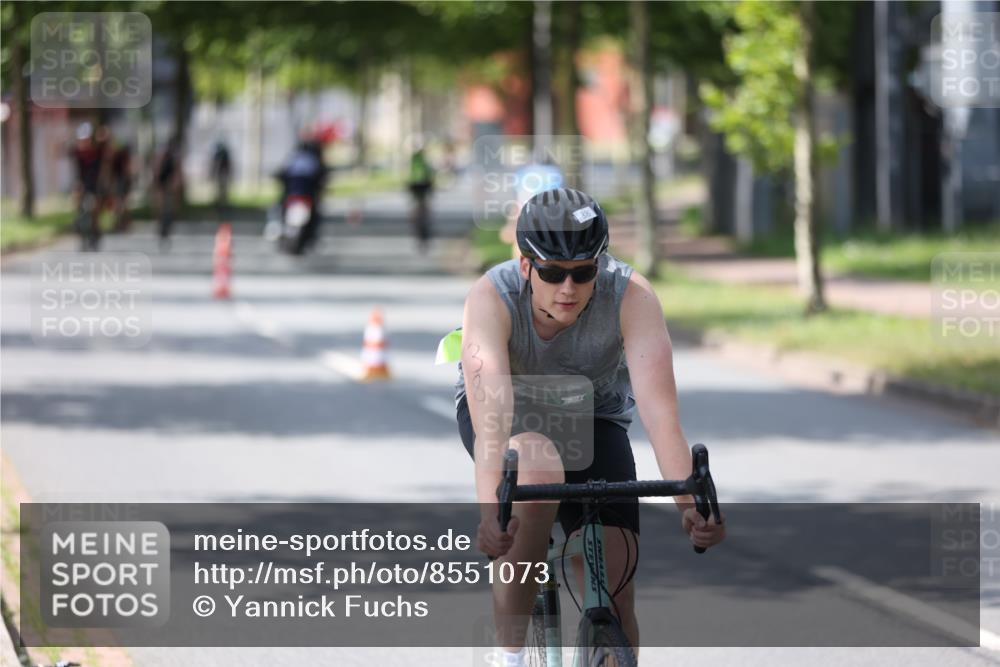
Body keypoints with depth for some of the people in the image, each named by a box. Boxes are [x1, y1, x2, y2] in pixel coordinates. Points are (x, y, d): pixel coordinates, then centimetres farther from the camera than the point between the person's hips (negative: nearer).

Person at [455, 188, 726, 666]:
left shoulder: (631, 296, -31)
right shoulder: (492, 298, -33)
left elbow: (659, 410, -40)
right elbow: (490, 418, -45)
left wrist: (689, 504, -54)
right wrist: (490, 514, -60)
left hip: (592, 417, 1)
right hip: (511, 411, -1)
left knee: (615, 596, -14)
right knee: (538, 469, -38)